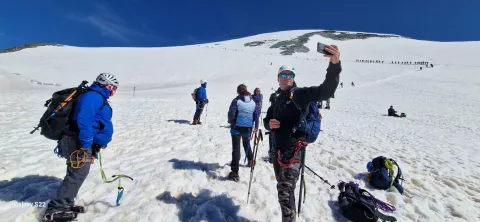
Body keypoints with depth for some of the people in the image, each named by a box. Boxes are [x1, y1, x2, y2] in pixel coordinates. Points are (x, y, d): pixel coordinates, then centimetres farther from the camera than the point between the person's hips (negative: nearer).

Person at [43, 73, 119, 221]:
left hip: (80, 142, 11)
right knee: (77, 175, -6)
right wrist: (85, 144, -27)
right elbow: (83, 119, -28)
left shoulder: (98, 97, 18)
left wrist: (101, 141, 20)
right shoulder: (94, 96, -16)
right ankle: (56, 208, 4)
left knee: (77, 174, 18)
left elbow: (99, 122, 23)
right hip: (78, 143, -11)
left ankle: (65, 204, 29)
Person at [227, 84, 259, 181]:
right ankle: (251, 160, 47)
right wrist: (256, 126, 17)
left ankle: (235, 172, -1)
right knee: (247, 144, 28)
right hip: (248, 128, 5)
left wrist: (231, 123, 7)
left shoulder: (236, 100, -9)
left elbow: (231, 114, -11)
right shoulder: (252, 101, 5)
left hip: (237, 127, -4)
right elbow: (256, 115, 8)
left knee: (236, 148, -1)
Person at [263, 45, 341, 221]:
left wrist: (334, 65, -39)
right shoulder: (277, 99, 13)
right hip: (277, 149, 8)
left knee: (286, 191, -10)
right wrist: (269, 124, -7)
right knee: (283, 188, 21)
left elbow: (325, 91, -23)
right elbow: (267, 120, 18)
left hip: (293, 149, -7)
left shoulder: (300, 94, -7)